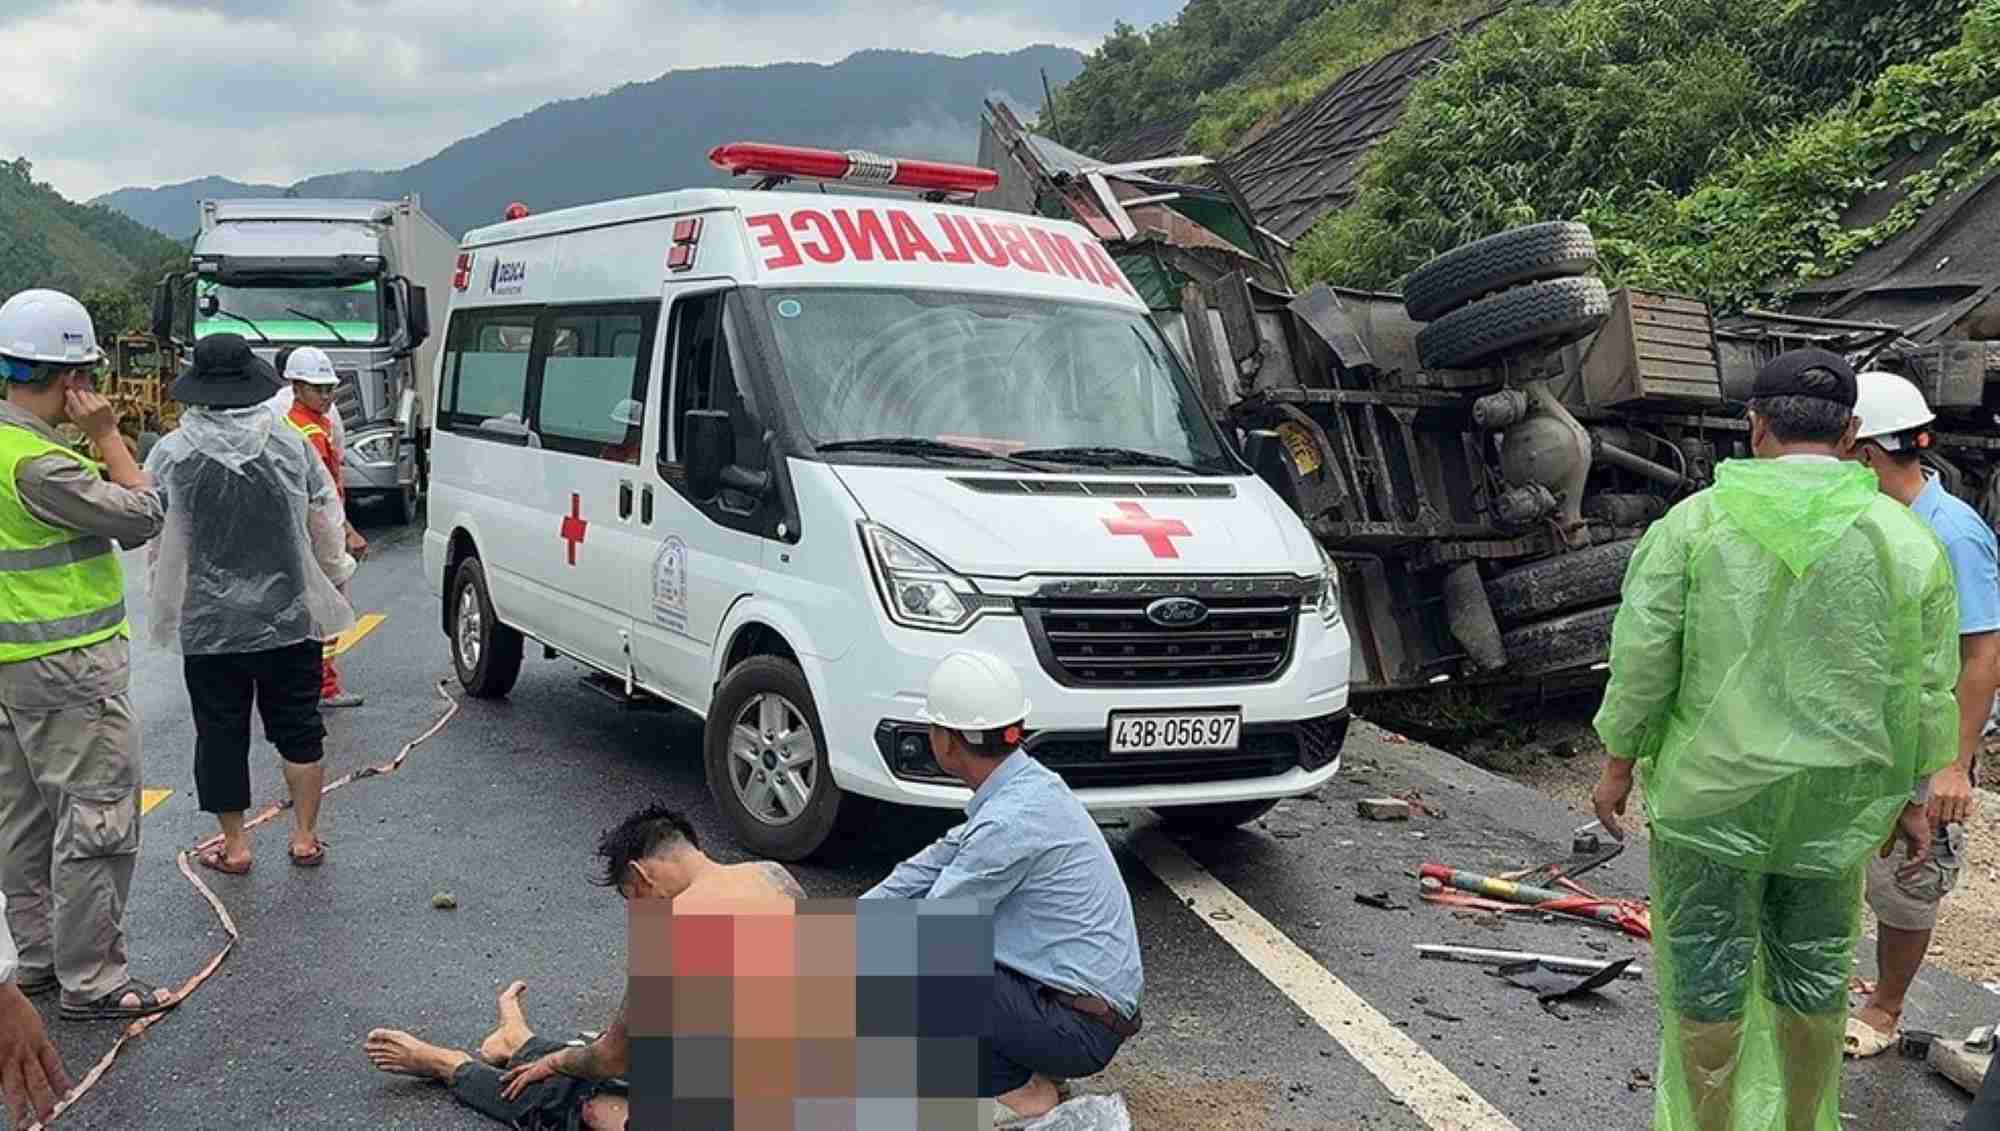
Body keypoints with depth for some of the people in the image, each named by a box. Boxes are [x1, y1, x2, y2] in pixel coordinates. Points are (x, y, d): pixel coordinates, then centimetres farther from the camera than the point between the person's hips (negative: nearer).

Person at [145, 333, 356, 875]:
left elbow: (155, 539, -4)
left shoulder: (171, 454, -9)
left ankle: (233, 845, 18)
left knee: (221, 733, 10)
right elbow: (325, 521, 1)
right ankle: (304, 837, 18)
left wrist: (165, 604, 8)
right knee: (298, 727, 13)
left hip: (207, 623, -1)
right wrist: (333, 574, 17)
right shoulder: (290, 443, -5)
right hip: (289, 618, 1)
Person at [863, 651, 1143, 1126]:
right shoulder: (1024, 784, 4)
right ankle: (1022, 1067, 13)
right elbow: (929, 867, 14)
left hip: (1079, 1030, -9)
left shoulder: (1012, 821, -25)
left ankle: (1015, 1091, -3)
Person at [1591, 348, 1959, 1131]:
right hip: (1831, 803, 2)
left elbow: (1642, 657, -8)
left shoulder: (1694, 522, -9)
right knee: (1812, 968, 18)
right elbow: (1920, 691, -1)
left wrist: (1618, 763, 3)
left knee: (1706, 971, 10)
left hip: (1709, 791, -2)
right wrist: (1910, 797, 10)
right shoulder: (1906, 539, -5)